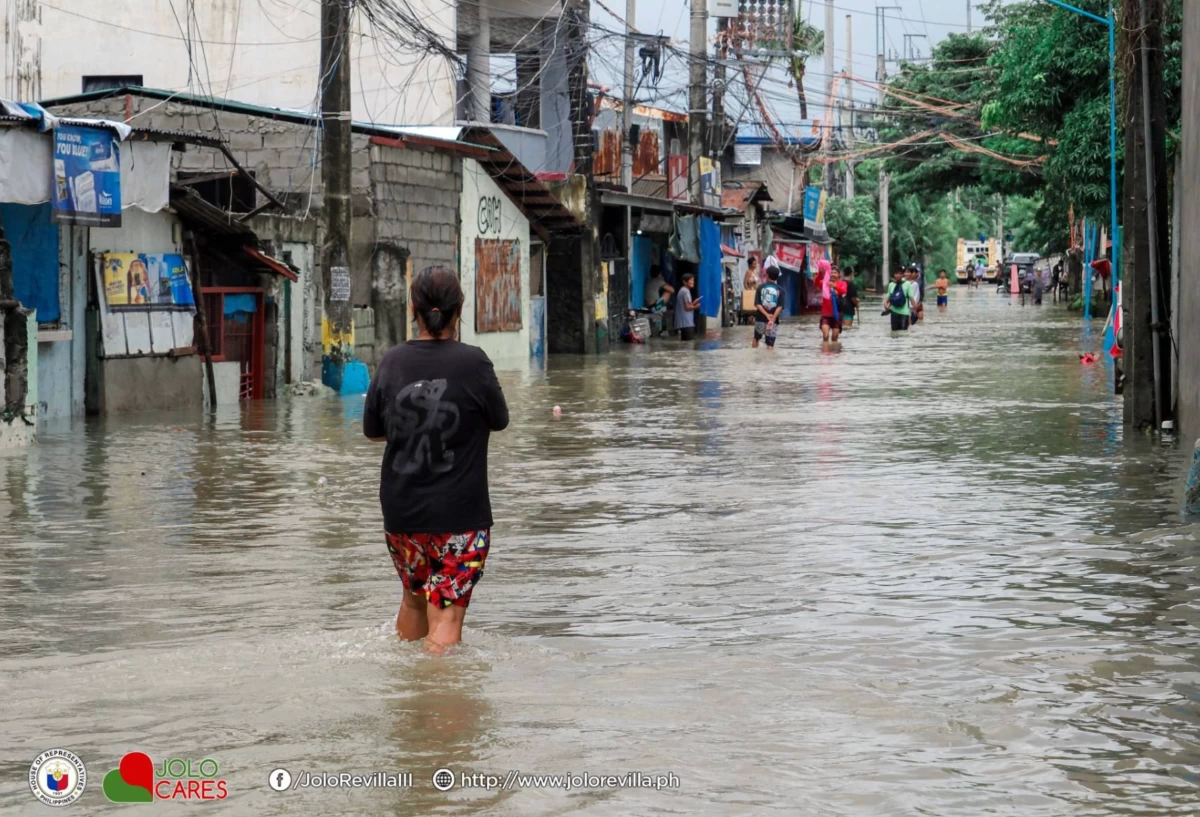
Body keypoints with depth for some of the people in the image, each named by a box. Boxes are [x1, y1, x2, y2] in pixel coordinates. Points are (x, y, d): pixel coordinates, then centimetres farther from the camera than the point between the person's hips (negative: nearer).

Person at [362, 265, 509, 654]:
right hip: (459, 515, -5)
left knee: (415, 598, 24)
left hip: (400, 511, 5)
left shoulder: (393, 361, -1)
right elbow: (499, 420, 1)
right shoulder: (472, 361, -12)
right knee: (446, 613, -4)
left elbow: (372, 429, 9)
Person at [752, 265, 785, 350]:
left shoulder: (761, 287, -1)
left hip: (760, 317, 1)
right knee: (770, 340, 1)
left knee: (757, 335, 22)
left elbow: (757, 304, -10)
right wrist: (773, 319, -17)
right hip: (773, 319, -1)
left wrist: (767, 315, -13)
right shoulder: (780, 290, -2)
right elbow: (780, 307, -12)